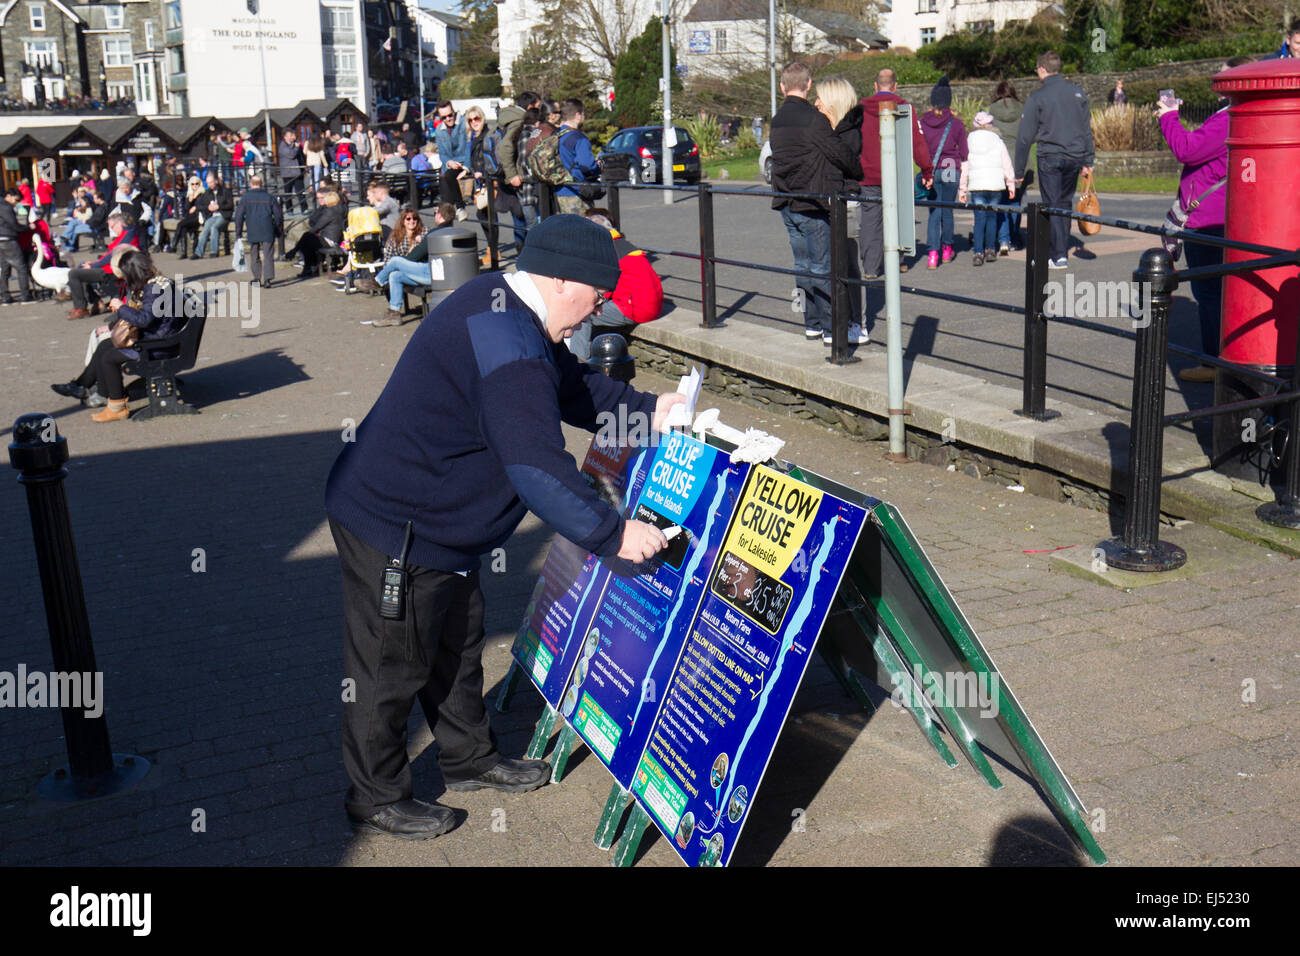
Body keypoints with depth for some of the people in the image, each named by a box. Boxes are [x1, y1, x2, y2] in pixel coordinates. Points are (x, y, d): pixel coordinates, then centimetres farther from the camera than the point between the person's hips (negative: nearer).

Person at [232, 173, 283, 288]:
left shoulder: (245, 198, 1)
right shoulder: (268, 197, 5)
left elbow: (239, 215, 0)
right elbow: (279, 214, 7)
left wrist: (238, 232, 8)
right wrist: (279, 229, 18)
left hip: (252, 232, 0)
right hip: (268, 232, 0)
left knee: (254, 256, 14)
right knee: (268, 256, -2)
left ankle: (257, 278, 17)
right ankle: (267, 279, -14)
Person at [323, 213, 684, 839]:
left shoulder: (501, 307, 5)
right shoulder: (507, 345, -30)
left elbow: (572, 385, 17)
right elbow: (538, 468, -33)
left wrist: (647, 410, 9)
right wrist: (613, 535, -26)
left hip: (430, 524, 11)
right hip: (393, 529, -11)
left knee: (457, 642, 23)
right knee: (392, 669, 7)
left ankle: (470, 758, 42)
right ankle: (376, 798, 25)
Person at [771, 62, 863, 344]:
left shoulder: (777, 121, 10)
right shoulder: (813, 119, -14)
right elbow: (841, 154, -11)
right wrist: (859, 172, 8)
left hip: (787, 204, 7)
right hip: (811, 205, -7)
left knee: (803, 266, 13)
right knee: (823, 268, -2)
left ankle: (812, 325, 18)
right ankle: (830, 328, 1)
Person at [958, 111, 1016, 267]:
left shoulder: (969, 141, 7)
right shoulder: (998, 141, 6)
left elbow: (964, 167, 6)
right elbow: (1006, 164, 5)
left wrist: (962, 189, 9)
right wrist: (1011, 184, 11)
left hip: (976, 185, 0)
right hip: (996, 184, 0)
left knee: (979, 218, 0)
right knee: (992, 215, 14)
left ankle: (978, 252, -14)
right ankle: (990, 250, 15)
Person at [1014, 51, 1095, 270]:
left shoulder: (1037, 97, -6)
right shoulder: (1078, 92, 8)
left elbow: (1025, 137, -5)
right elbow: (1087, 130, 11)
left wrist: (1019, 171, 0)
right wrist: (1087, 161, 16)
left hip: (1050, 158, -4)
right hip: (1075, 157, 4)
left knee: (1053, 206, 0)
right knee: (1065, 203, 16)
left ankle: (1059, 256, -2)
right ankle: (1061, 249, 21)